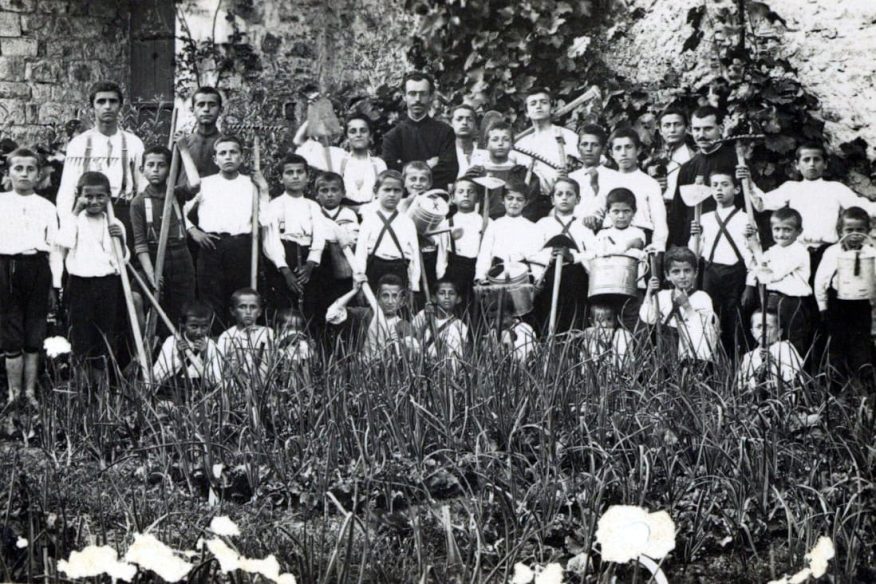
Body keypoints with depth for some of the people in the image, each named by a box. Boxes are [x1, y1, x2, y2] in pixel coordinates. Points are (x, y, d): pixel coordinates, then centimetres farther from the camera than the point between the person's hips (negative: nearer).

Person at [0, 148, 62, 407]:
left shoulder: (47, 208, 9)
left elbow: (54, 248, 9)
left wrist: (54, 285, 5)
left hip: (37, 268, 1)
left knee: (34, 338, 5)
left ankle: (30, 393, 14)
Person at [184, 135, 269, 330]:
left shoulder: (251, 185, 14)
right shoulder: (204, 184, 14)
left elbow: (265, 220, 4)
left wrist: (264, 191, 2)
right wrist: (193, 230, 2)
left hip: (241, 246, 0)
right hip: (211, 246, 0)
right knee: (211, 301, -3)